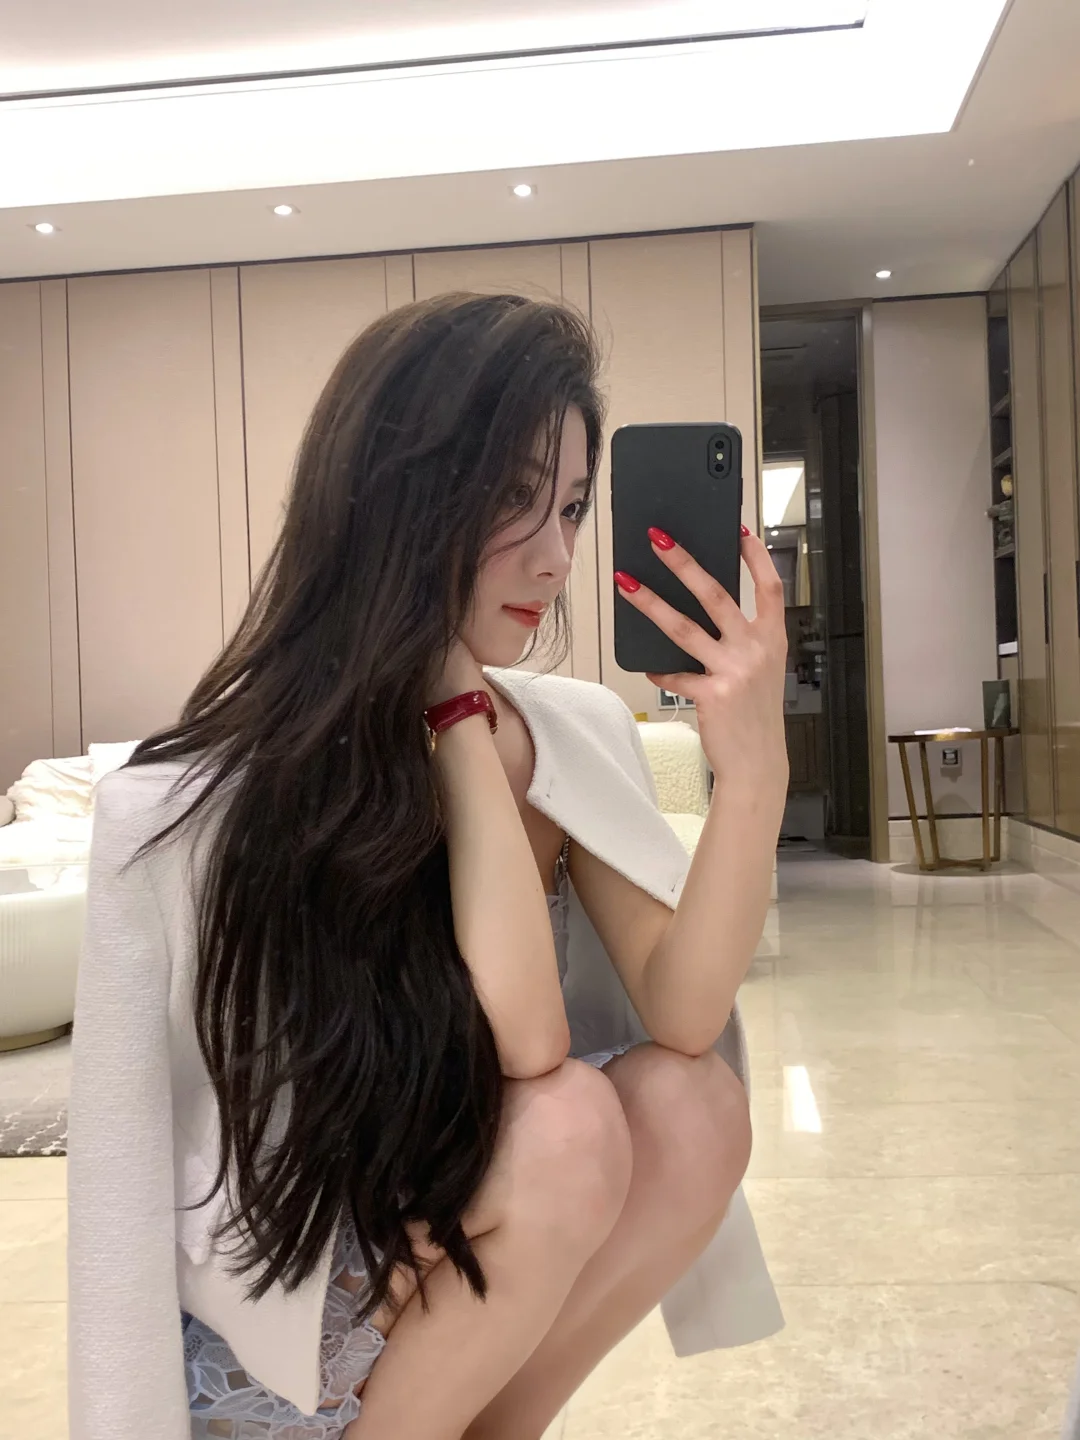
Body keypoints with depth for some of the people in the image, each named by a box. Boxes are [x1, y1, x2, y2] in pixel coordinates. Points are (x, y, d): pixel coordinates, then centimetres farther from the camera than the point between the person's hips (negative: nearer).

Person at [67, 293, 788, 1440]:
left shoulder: (579, 732, -8)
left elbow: (680, 1019, -18)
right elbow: (524, 1046, -30)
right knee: (570, 1124, -27)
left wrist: (751, 766, -32)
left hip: (447, 1247, 5)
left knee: (693, 1107, -20)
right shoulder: (211, 786, -25)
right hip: (251, 1331, -5)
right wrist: (454, 706, -28)